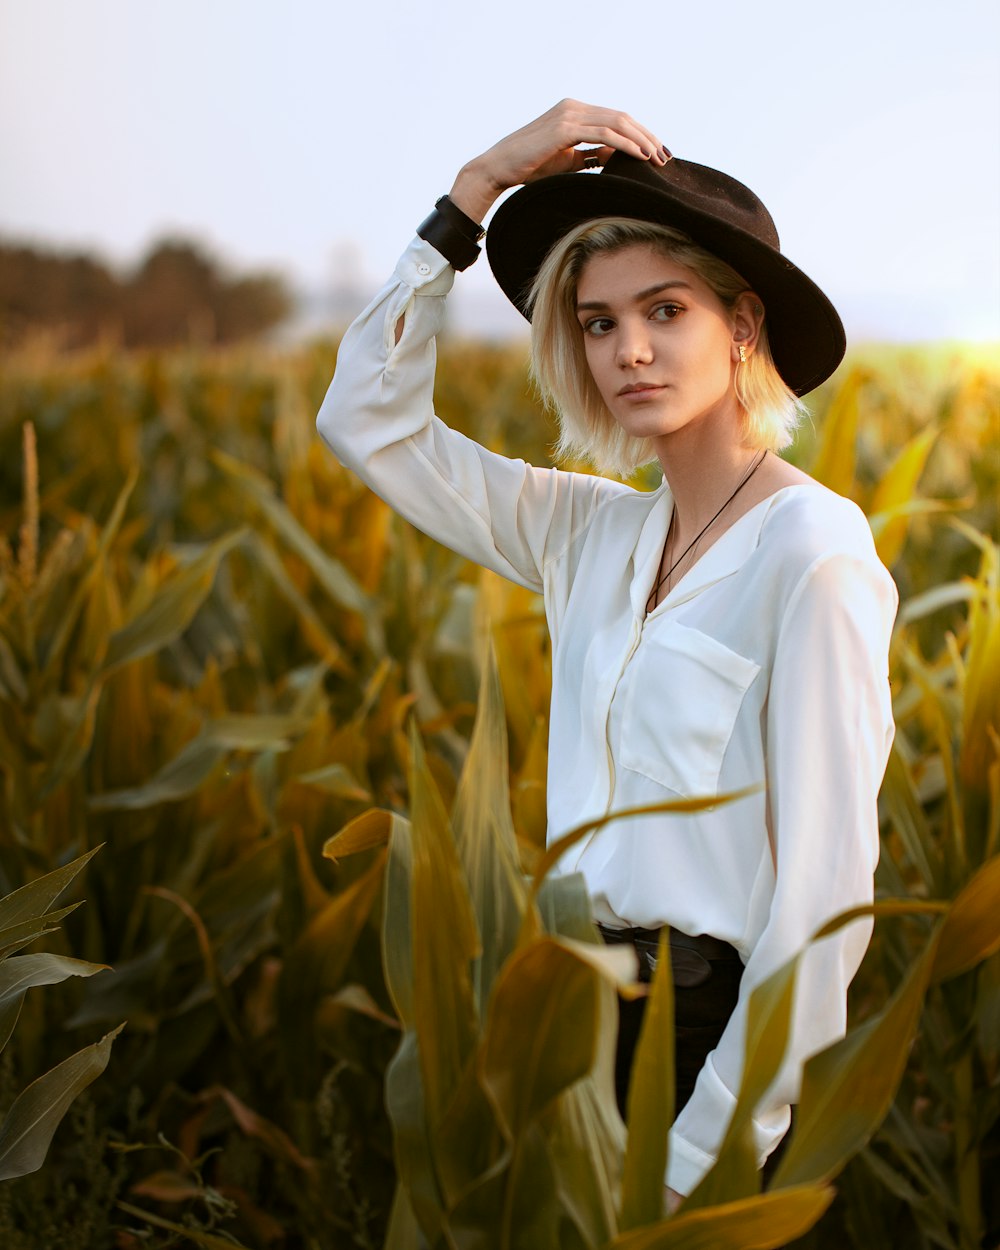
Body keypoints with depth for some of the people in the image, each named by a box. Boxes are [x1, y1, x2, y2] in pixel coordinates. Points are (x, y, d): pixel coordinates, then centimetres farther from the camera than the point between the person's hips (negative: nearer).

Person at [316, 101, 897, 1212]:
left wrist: (710, 1149, -18)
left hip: (714, 1027, -6)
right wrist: (482, 183, -1)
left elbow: (827, 882, -17)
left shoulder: (813, 552, -16)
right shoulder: (593, 535, 5)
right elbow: (367, 418, 6)